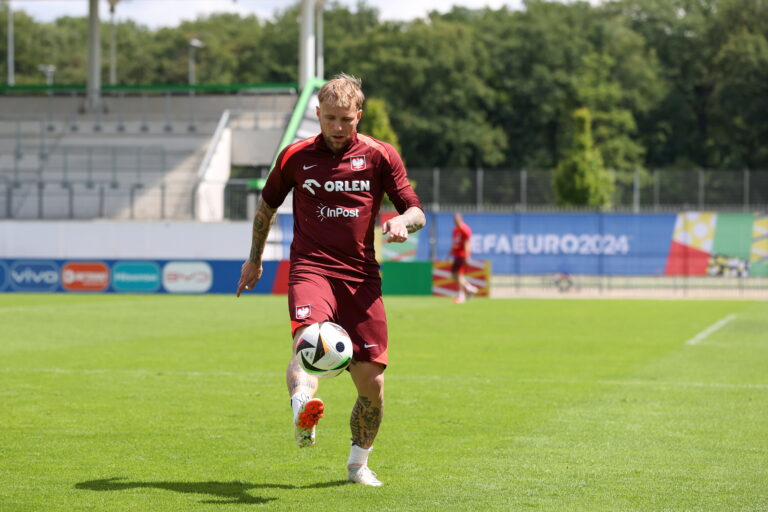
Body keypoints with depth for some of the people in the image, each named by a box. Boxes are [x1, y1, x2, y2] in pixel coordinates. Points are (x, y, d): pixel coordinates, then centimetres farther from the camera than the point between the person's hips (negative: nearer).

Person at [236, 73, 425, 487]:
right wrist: (254, 258, 29)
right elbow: (267, 205, 25)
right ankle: (303, 411, -63)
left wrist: (402, 221, -17)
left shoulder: (380, 156, 6)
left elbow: (416, 212, 7)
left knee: (371, 380, -2)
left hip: (361, 277, 1)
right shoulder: (296, 157, 8)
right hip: (311, 268, -1)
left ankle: (358, 463, 21)